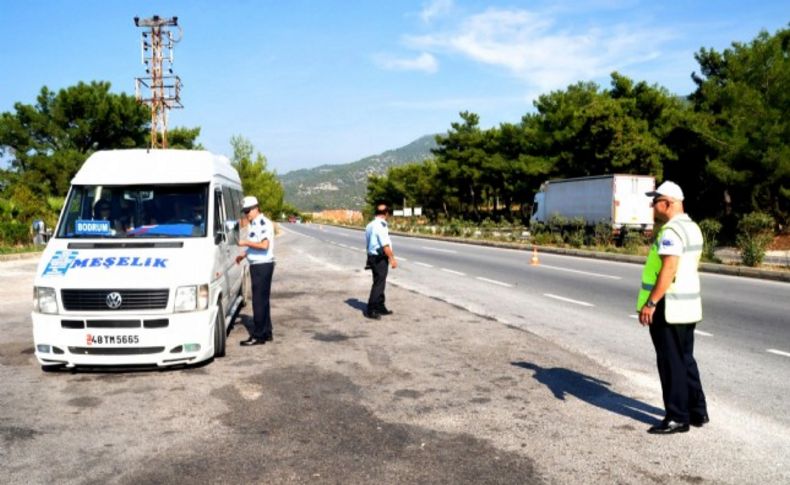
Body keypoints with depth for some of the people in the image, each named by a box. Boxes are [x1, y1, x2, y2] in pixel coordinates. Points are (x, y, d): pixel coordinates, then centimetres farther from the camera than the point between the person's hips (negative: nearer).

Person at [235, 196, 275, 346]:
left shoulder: (264, 223, -15)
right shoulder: (253, 224, 16)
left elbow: (264, 245, -25)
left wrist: (246, 242, -18)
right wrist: (244, 254, 14)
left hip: (263, 265, -10)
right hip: (257, 265, 10)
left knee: (259, 301, -7)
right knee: (262, 300, 14)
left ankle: (258, 336, -3)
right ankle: (267, 333, 22)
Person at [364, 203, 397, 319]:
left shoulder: (370, 225, 9)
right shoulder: (381, 226, -20)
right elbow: (385, 245, -22)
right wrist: (392, 259, -15)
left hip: (372, 256, 10)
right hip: (380, 259, -10)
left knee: (380, 283, 18)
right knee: (378, 284, -4)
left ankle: (380, 307, 27)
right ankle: (370, 310, 0)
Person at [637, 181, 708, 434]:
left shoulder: (671, 230, -18)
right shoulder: (692, 227, 14)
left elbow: (668, 269, -26)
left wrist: (650, 302, -24)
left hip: (668, 307, -10)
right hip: (688, 305, 10)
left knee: (671, 363, -1)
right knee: (685, 359, 18)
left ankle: (677, 418, 6)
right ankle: (697, 411, 27)